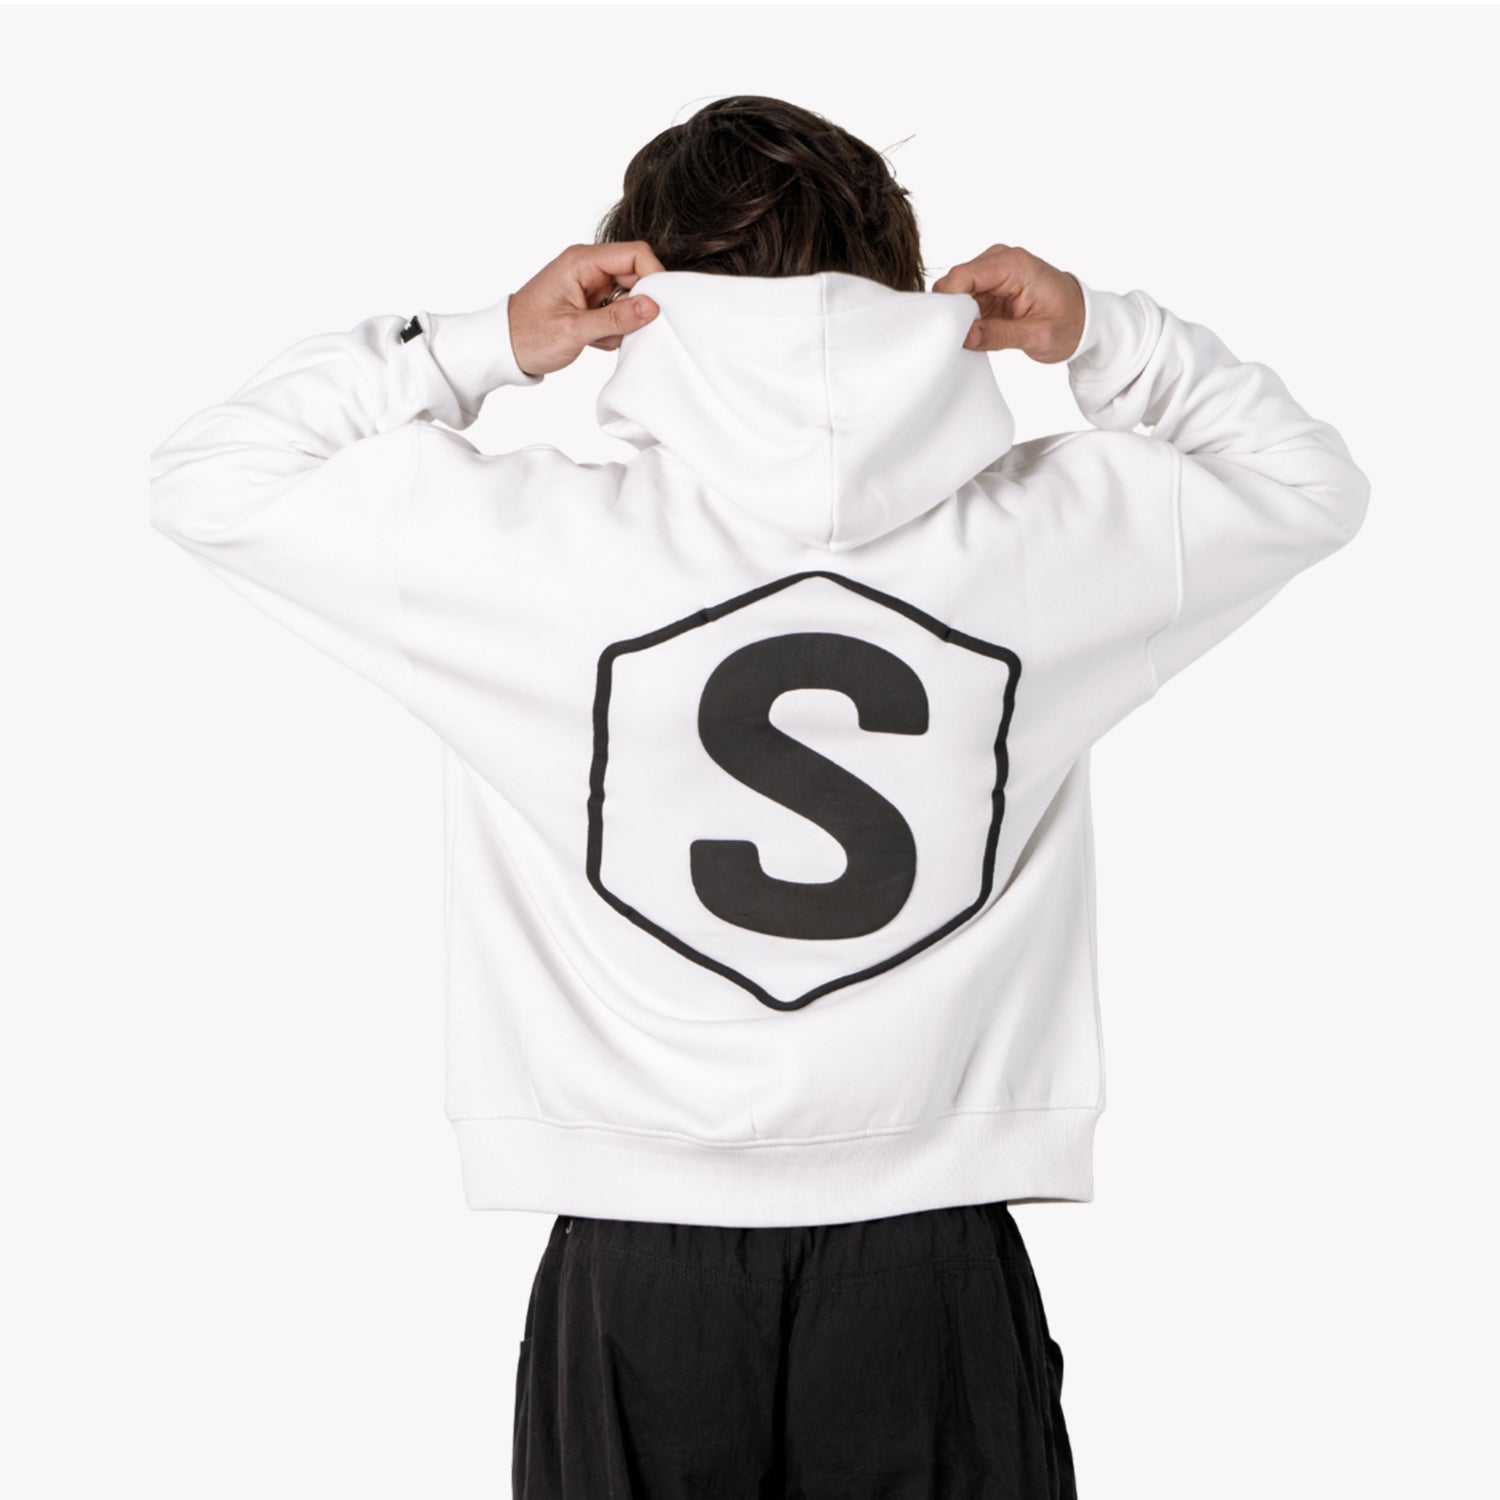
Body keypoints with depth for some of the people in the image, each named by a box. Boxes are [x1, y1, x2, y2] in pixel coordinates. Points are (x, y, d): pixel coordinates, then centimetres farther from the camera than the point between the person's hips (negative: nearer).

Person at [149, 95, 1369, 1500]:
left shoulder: (541, 540, -10)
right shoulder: (1042, 528, -4)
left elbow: (210, 479, 4)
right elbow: (1310, 480, 16)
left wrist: (481, 345, -2)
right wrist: (1109, 340, 5)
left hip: (637, 1278, 0)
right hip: (935, 1275, 1)